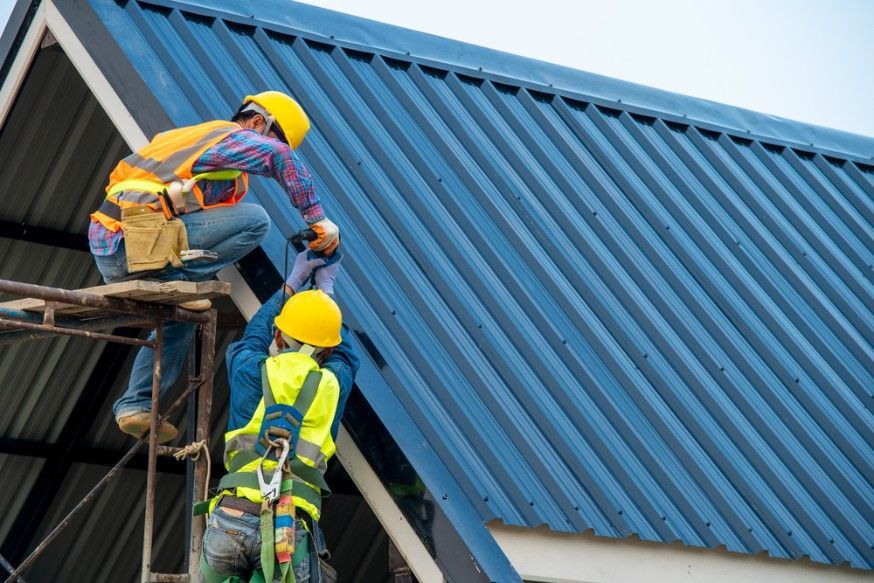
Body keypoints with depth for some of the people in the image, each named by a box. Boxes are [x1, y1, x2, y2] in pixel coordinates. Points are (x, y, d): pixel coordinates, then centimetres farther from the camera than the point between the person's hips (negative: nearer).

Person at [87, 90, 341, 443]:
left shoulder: (198, 135, 29)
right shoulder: (231, 136, 1)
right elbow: (280, 159, -19)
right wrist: (317, 218, -16)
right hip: (133, 243, -10)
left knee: (180, 318, 29)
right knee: (255, 219, -14)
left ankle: (135, 405, 22)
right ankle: (176, 279, -12)